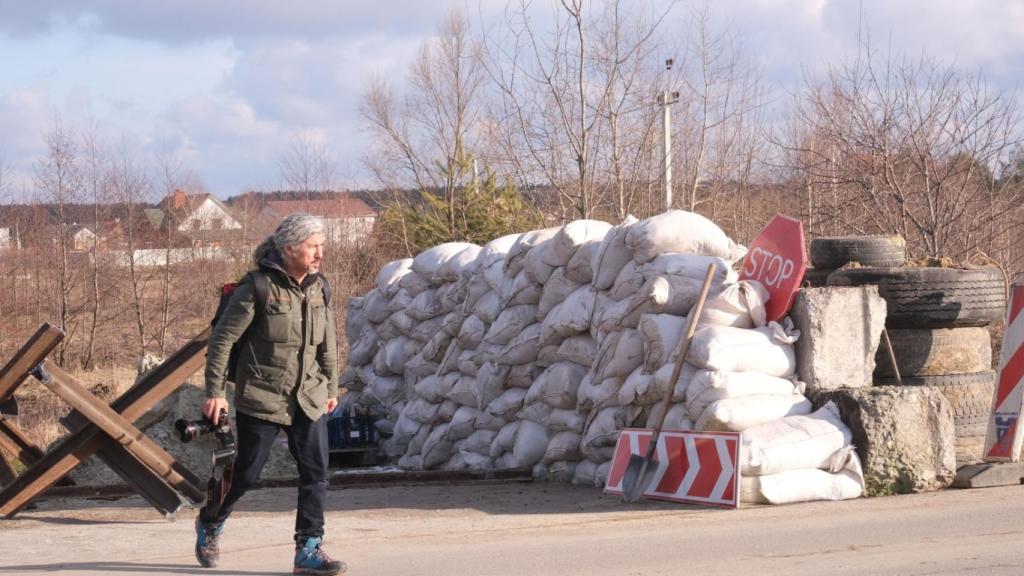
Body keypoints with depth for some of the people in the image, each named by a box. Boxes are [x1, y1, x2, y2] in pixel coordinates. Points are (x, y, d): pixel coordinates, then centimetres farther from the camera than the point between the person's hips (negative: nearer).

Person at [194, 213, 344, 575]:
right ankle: (210, 522, 33)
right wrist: (214, 392, -12)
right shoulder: (258, 287, -15)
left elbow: (327, 342, 16)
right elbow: (222, 338, -11)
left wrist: (331, 387, 21)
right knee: (247, 473, 5)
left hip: (308, 398, 5)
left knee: (315, 472, -4)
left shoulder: (318, 287, 3)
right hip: (261, 398, -5)